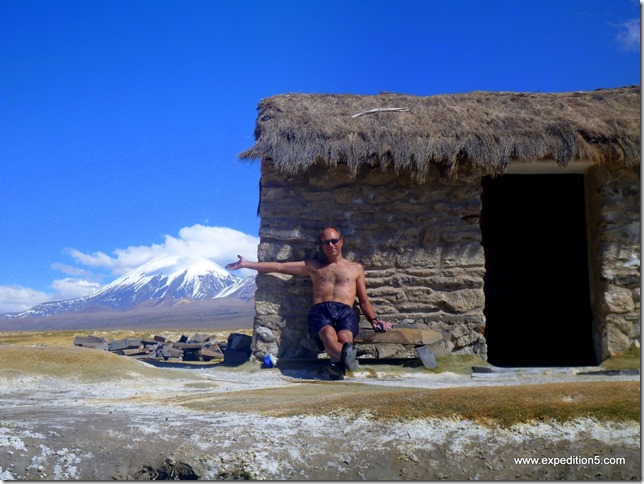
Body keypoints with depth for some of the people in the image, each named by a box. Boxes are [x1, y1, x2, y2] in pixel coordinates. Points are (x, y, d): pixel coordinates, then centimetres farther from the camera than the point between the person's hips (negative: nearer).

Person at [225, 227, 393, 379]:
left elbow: (364, 301, 24)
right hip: (320, 311, -1)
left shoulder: (356, 268, 26)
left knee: (344, 338, -37)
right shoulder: (313, 266, 26)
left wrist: (374, 320, 4)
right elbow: (279, 266, 24)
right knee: (329, 335, -40)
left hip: (346, 312, 2)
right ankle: (348, 355, -64)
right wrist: (247, 264, 19)